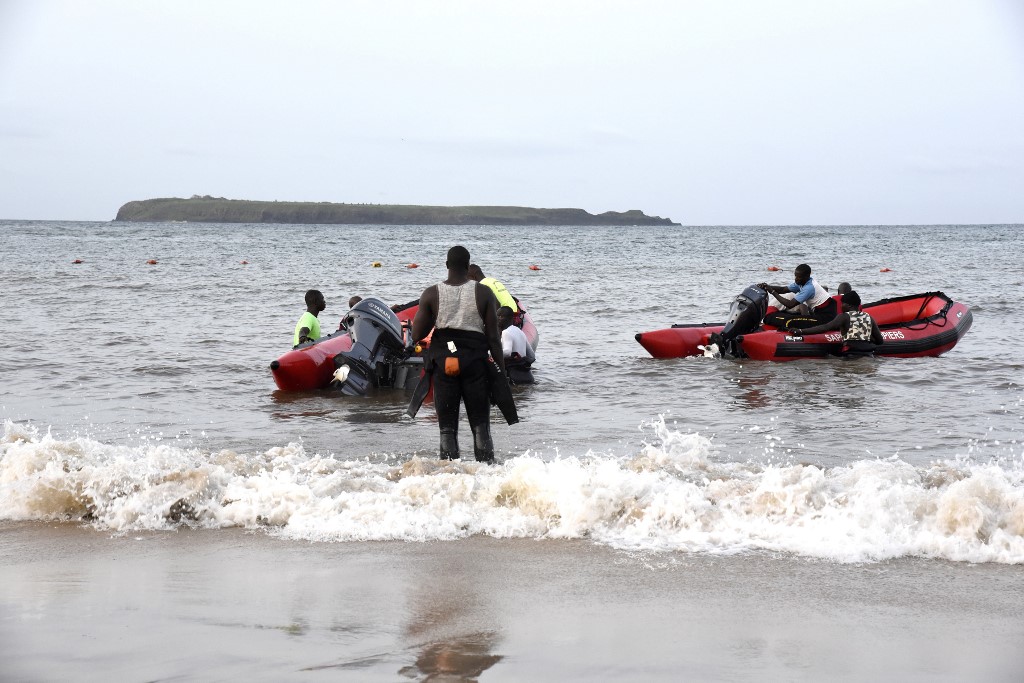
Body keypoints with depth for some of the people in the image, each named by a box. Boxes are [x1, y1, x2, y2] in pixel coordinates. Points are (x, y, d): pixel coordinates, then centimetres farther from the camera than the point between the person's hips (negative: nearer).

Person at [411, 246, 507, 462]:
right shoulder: (483, 293, -4)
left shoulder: (431, 294, -3)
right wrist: (501, 372, 0)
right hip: (475, 361, 0)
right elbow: (493, 337, -5)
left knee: (447, 427, 7)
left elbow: (416, 335, -2)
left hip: (443, 362, 0)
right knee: (480, 426, 7)